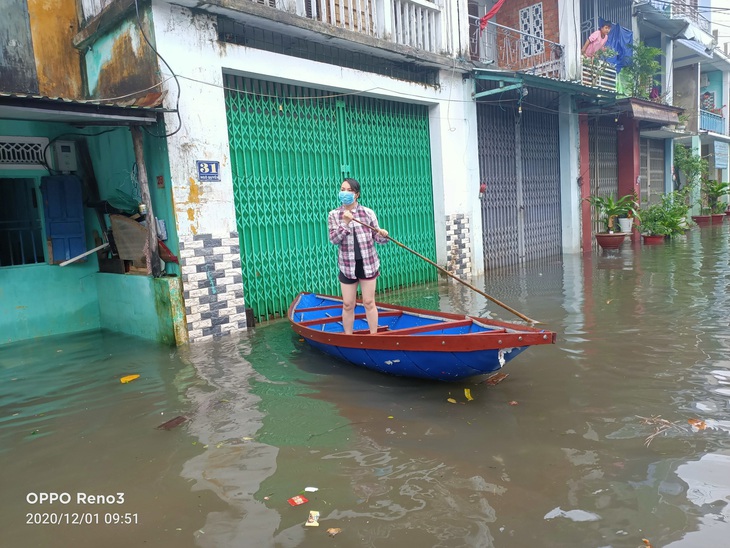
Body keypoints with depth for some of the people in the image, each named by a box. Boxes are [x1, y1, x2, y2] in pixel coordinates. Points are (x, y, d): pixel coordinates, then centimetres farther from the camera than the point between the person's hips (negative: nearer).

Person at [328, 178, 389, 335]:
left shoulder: (368, 213, -1)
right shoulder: (334, 215, -1)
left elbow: (376, 237, 2)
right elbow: (334, 239, -10)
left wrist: (383, 235, -21)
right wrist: (345, 223, -22)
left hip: (368, 263, 0)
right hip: (347, 265, 1)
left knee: (369, 303, 7)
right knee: (348, 305, 8)